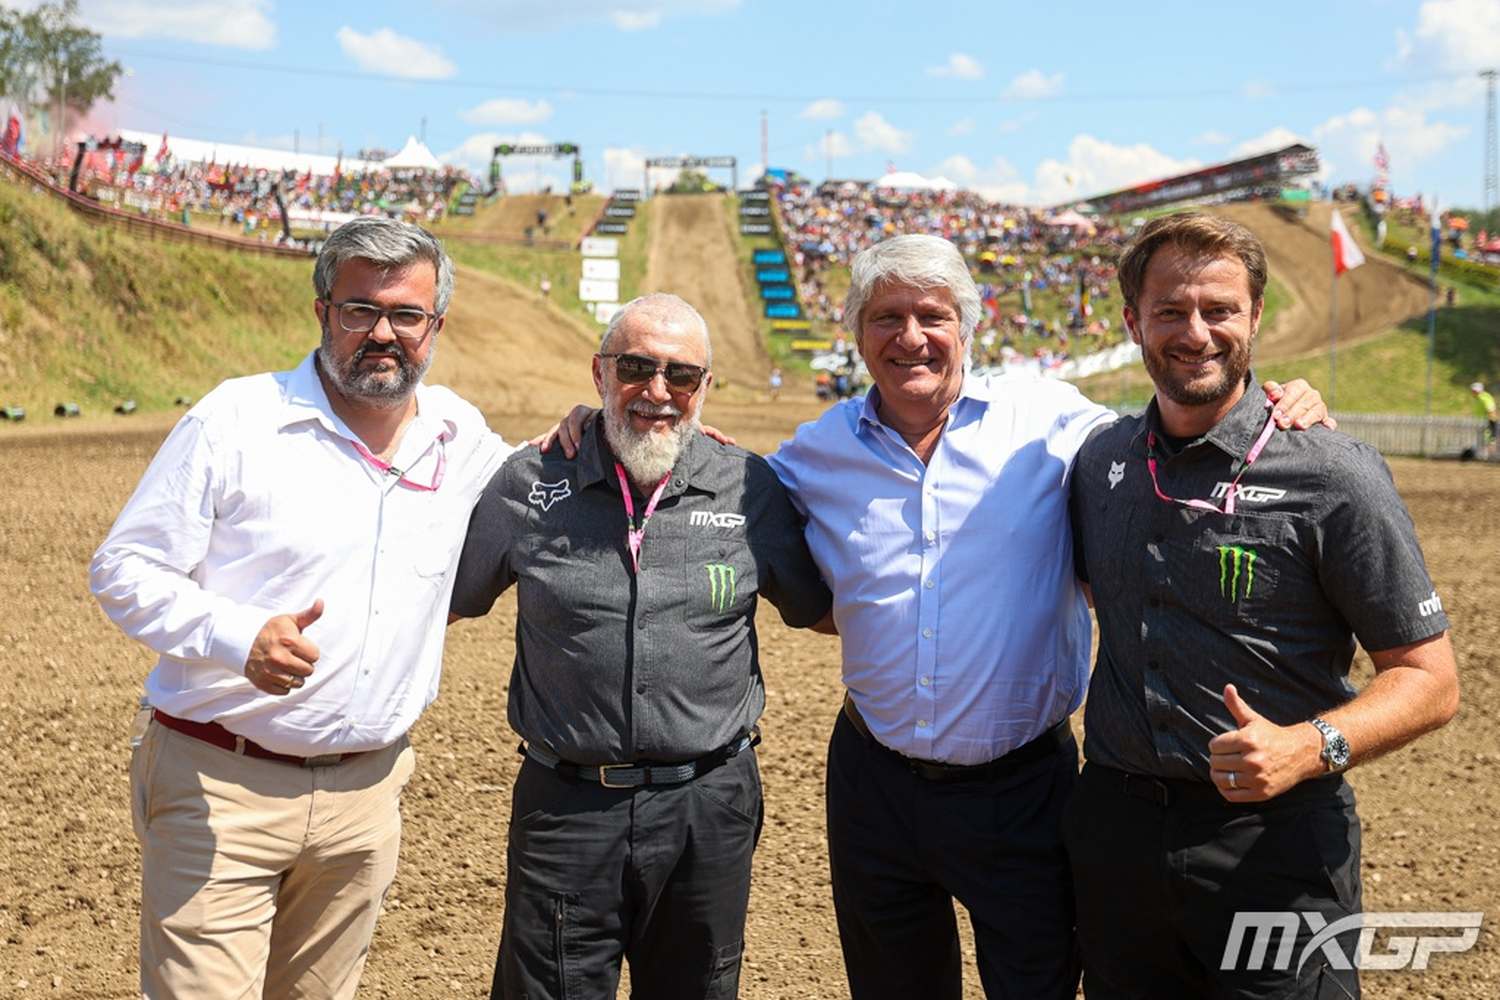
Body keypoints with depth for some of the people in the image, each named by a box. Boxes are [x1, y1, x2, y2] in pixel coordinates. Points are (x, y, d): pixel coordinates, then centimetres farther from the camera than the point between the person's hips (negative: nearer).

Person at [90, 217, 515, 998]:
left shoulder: (460, 437, 6)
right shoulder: (235, 420, -8)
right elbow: (122, 568, -6)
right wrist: (240, 637, -24)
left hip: (365, 790, 4)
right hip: (220, 786, -4)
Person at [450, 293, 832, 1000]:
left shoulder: (751, 487, 0)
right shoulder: (530, 484, -2)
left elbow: (816, 608, 13)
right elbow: (448, 600, 11)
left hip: (709, 807, 1)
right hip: (567, 807, -1)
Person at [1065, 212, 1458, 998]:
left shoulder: (1333, 477, -11)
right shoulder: (1097, 460, 4)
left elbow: (1428, 679, -9)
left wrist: (1309, 747, -26)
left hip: (1273, 844, -4)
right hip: (1113, 827, 5)